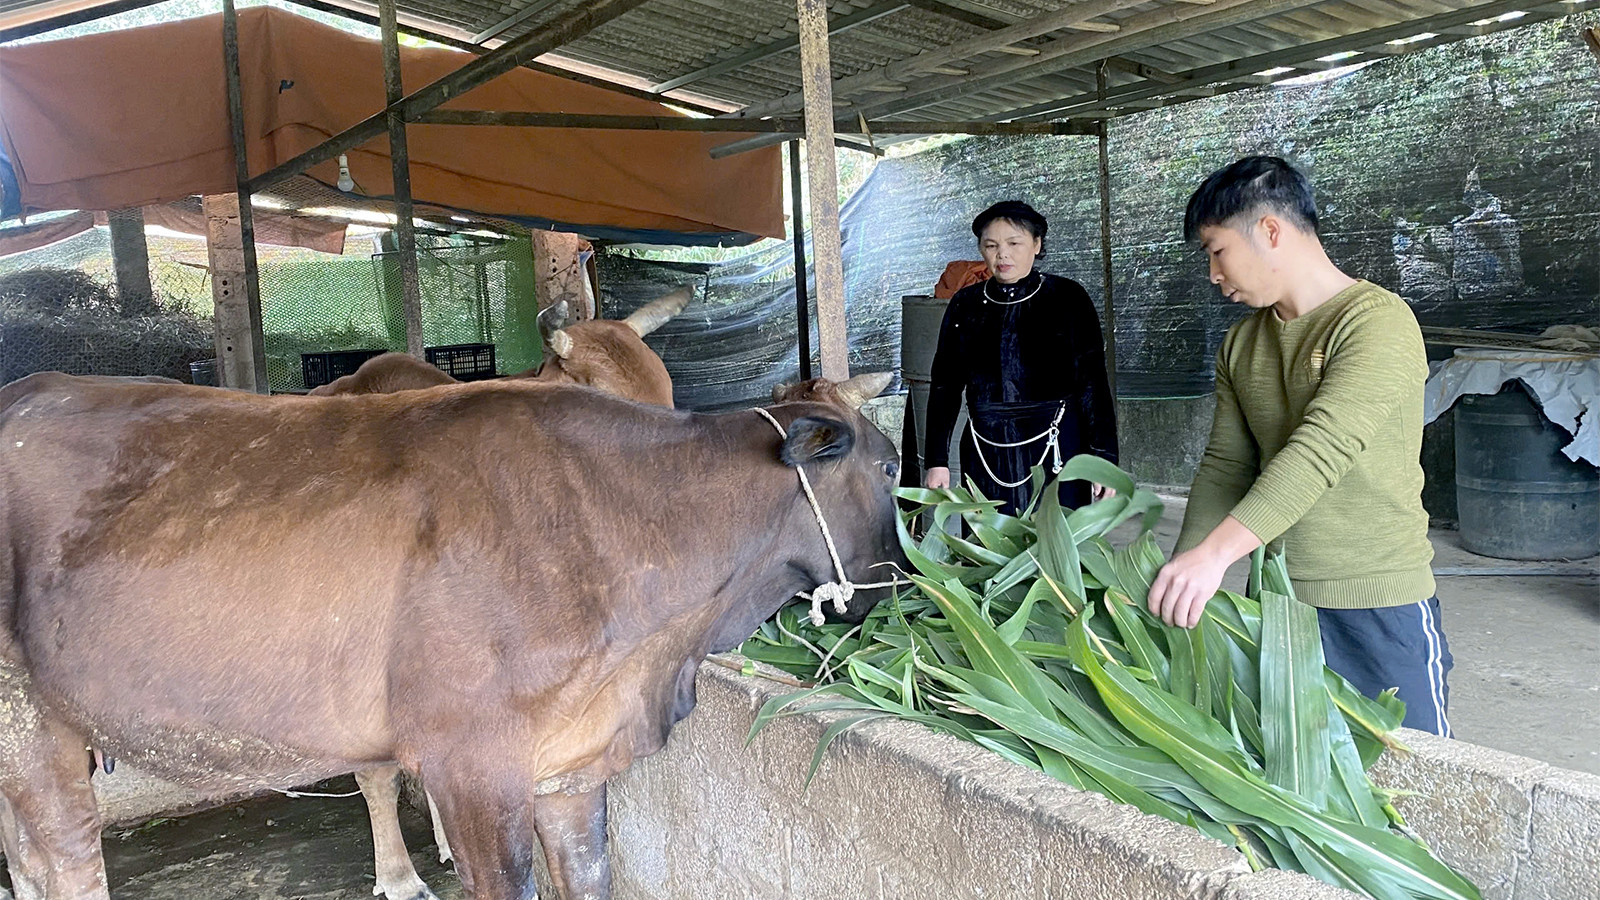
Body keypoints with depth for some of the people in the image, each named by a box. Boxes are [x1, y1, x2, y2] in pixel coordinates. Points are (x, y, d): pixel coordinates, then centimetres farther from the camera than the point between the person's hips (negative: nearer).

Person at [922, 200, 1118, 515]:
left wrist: (1104, 458, -5)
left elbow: (1093, 383, -1)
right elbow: (945, 386, 9)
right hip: (986, 454, 2)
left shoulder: (1067, 298, 0)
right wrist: (936, 460, 6)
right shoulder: (965, 305, 7)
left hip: (1057, 449, -2)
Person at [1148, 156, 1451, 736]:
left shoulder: (1378, 322, -13)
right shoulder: (1241, 344, 10)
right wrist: (1182, 572, -3)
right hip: (1277, 599, 6)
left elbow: (1320, 452, -27)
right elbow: (1225, 467, 8)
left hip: (1379, 603, -6)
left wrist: (1216, 552, -36)